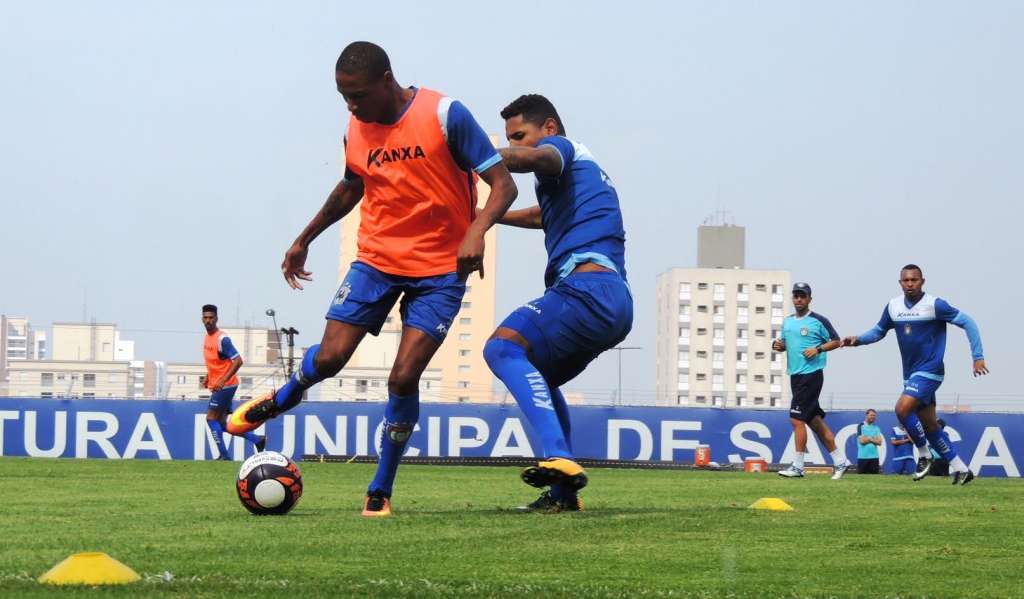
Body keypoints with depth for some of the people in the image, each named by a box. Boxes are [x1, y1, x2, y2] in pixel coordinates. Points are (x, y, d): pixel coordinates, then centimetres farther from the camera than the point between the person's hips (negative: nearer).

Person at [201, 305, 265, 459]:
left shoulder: (222, 339, -17)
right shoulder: (207, 337, 10)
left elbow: (238, 361, -22)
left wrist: (223, 381, -27)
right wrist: (208, 377, 15)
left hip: (225, 385, -9)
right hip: (217, 386, 9)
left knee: (211, 417, -9)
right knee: (220, 421, 10)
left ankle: (224, 455, -4)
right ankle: (257, 439, 16)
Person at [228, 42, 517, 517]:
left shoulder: (445, 115, -15)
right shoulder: (356, 130, 1)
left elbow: (503, 185, -16)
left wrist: (477, 230, -34)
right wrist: (304, 239, 26)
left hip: (440, 269, -4)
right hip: (376, 259, 4)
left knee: (404, 377, -13)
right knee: (328, 358, -8)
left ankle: (381, 490, 4)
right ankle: (283, 397, 27)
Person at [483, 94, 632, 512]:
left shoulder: (561, 147, 4)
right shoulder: (582, 167, 33)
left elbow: (533, 158, -23)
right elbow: (545, 215, 53)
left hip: (588, 286, -10)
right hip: (614, 302, 10)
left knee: (504, 347, -23)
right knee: (535, 378, 25)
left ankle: (559, 457, -38)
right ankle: (563, 493, 17)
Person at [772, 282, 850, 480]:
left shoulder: (818, 321, -6)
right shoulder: (787, 321, 15)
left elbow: (836, 341, -2)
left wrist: (818, 349, -16)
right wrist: (778, 345, 4)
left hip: (811, 374, -8)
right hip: (795, 375, 8)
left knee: (796, 419, -12)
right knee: (815, 420, 10)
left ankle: (798, 467, -8)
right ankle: (840, 461, 17)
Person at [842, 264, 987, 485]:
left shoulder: (935, 305, -14)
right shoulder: (893, 306, 3)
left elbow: (967, 322, -11)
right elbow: (879, 331, 17)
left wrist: (978, 357, -15)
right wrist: (858, 340, -2)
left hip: (929, 371, -7)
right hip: (910, 374, 7)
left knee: (902, 409, -22)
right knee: (929, 425, 9)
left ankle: (924, 455, -2)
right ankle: (961, 469, 19)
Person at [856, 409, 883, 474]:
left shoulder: (876, 428, 13)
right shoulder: (860, 426, 0)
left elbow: (879, 442, 3)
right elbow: (862, 440, -11)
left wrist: (868, 439, -6)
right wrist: (873, 439, 2)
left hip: (874, 456, 4)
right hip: (863, 456, -4)